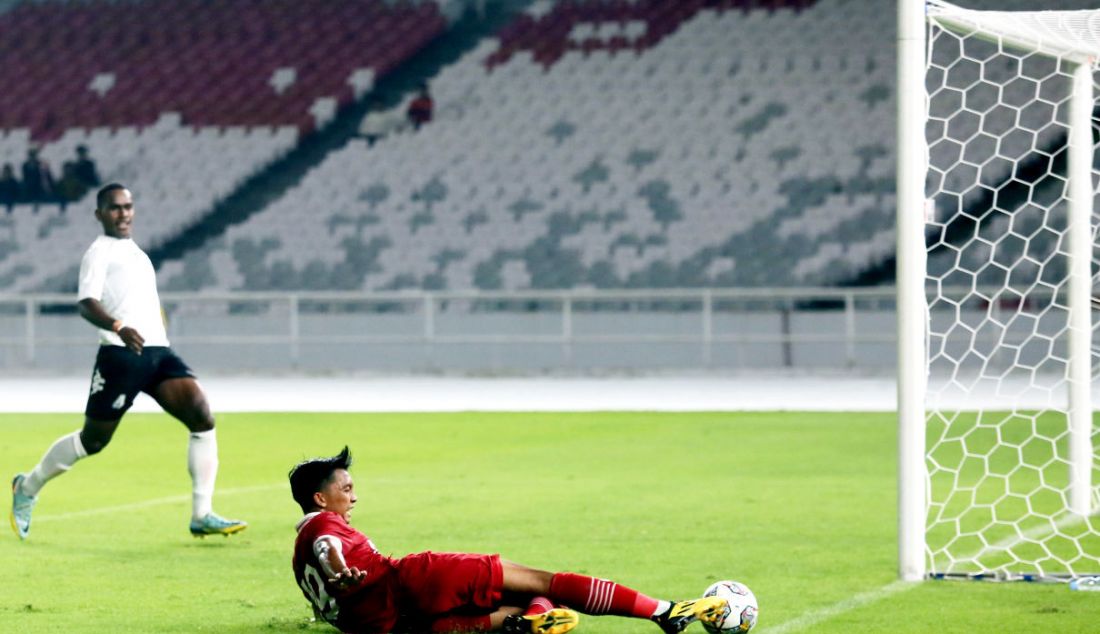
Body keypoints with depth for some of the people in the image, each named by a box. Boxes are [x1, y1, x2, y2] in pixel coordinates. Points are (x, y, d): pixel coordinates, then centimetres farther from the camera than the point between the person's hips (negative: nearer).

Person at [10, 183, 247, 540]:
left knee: (203, 418, -12)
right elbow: (86, 304, -15)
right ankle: (28, 488, 26)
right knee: (93, 440, 2)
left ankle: (202, 516, -11)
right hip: (121, 356, -7)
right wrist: (118, 327, -31)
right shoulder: (99, 252, -1)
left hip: (158, 352, 7)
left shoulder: (137, 253, 23)